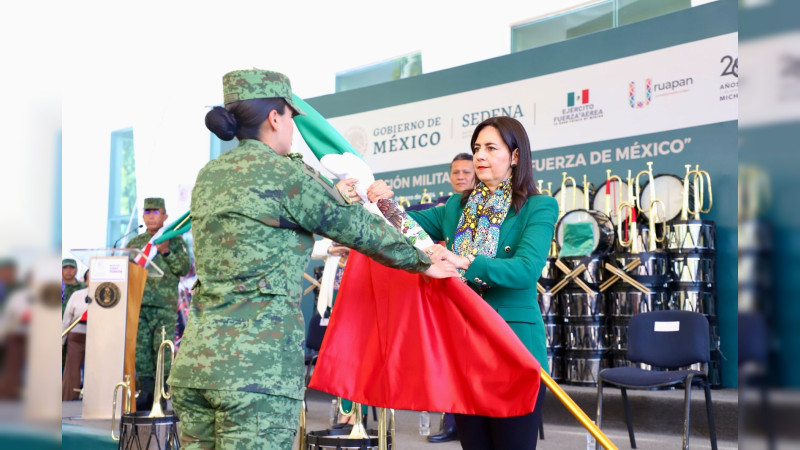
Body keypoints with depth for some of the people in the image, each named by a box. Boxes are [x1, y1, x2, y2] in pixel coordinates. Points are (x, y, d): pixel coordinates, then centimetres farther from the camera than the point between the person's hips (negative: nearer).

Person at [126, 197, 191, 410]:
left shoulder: (175, 241, 7)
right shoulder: (135, 242, 19)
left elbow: (184, 269, -2)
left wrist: (166, 252, -13)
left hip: (164, 304, -4)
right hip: (138, 303, 4)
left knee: (162, 348, -6)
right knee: (140, 348, 1)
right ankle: (146, 392, 6)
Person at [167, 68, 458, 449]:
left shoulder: (208, 176, 15)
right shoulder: (285, 173, -6)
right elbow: (360, 229, 3)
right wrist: (425, 262, 18)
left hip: (194, 357, 8)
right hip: (257, 364, -8)